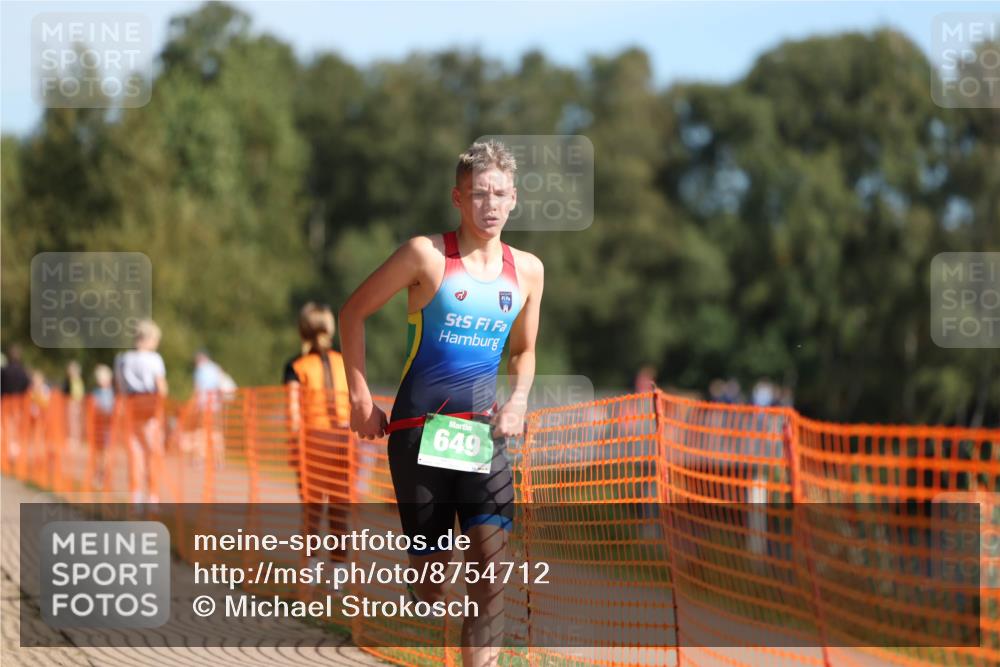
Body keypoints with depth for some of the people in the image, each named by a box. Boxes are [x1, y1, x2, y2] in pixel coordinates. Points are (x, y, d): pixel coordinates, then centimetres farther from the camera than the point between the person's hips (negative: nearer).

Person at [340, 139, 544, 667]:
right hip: (418, 429, -3)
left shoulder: (527, 270, 7)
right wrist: (360, 397, -4)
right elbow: (354, 312, 1)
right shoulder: (427, 254, -7)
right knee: (430, 574, 0)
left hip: (482, 431, 3)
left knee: (492, 563, -13)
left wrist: (518, 400, 3)